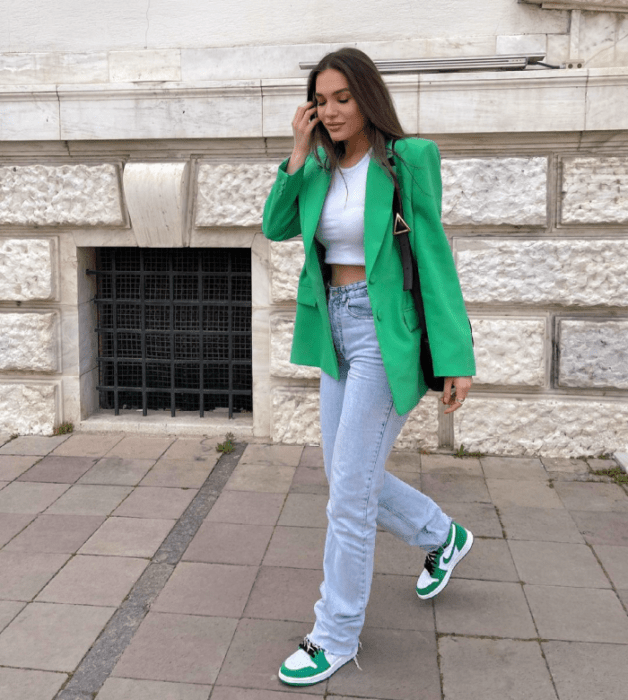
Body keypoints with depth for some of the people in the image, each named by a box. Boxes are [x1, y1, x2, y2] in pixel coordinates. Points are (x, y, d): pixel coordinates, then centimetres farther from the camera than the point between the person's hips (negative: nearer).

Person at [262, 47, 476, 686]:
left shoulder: (407, 160, -9)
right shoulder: (322, 166, 10)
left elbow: (434, 257, -11)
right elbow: (275, 228, 1)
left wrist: (454, 358, -15)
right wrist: (300, 152, -6)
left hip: (386, 335, -7)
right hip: (337, 330, 8)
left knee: (350, 490, -4)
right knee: (347, 475, 16)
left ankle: (336, 635, 13)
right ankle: (442, 537, 41)